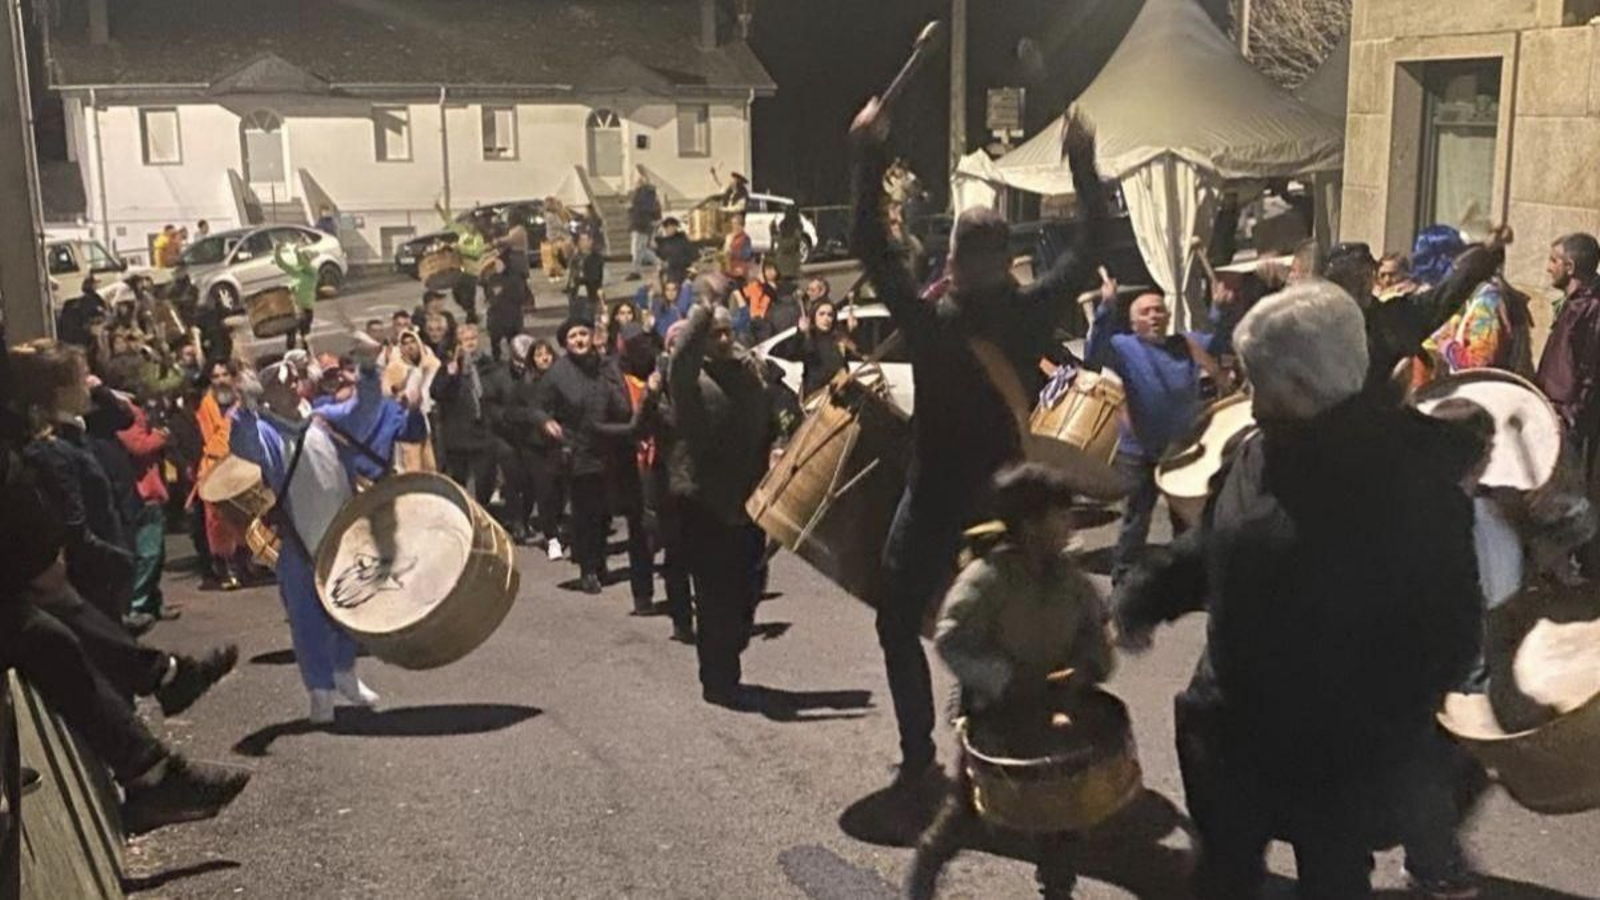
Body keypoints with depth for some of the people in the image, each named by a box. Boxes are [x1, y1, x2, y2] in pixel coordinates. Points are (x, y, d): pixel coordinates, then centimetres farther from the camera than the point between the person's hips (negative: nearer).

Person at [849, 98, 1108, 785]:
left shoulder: (929, 321, -16)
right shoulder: (1031, 314, -10)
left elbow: (871, 248, -9)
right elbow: (1089, 247, 4)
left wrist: (870, 157, -6)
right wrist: (1083, 165, 12)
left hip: (936, 497, -3)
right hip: (1006, 495, 3)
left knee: (899, 621, 11)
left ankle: (919, 758, 8)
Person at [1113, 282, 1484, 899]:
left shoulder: (1411, 472, -20)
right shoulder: (1257, 452, 0)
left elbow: (1447, 626, -17)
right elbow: (1212, 549, 15)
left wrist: (1385, 738, -20)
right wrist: (1145, 596, 1)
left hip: (1345, 748, -5)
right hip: (1236, 726, 6)